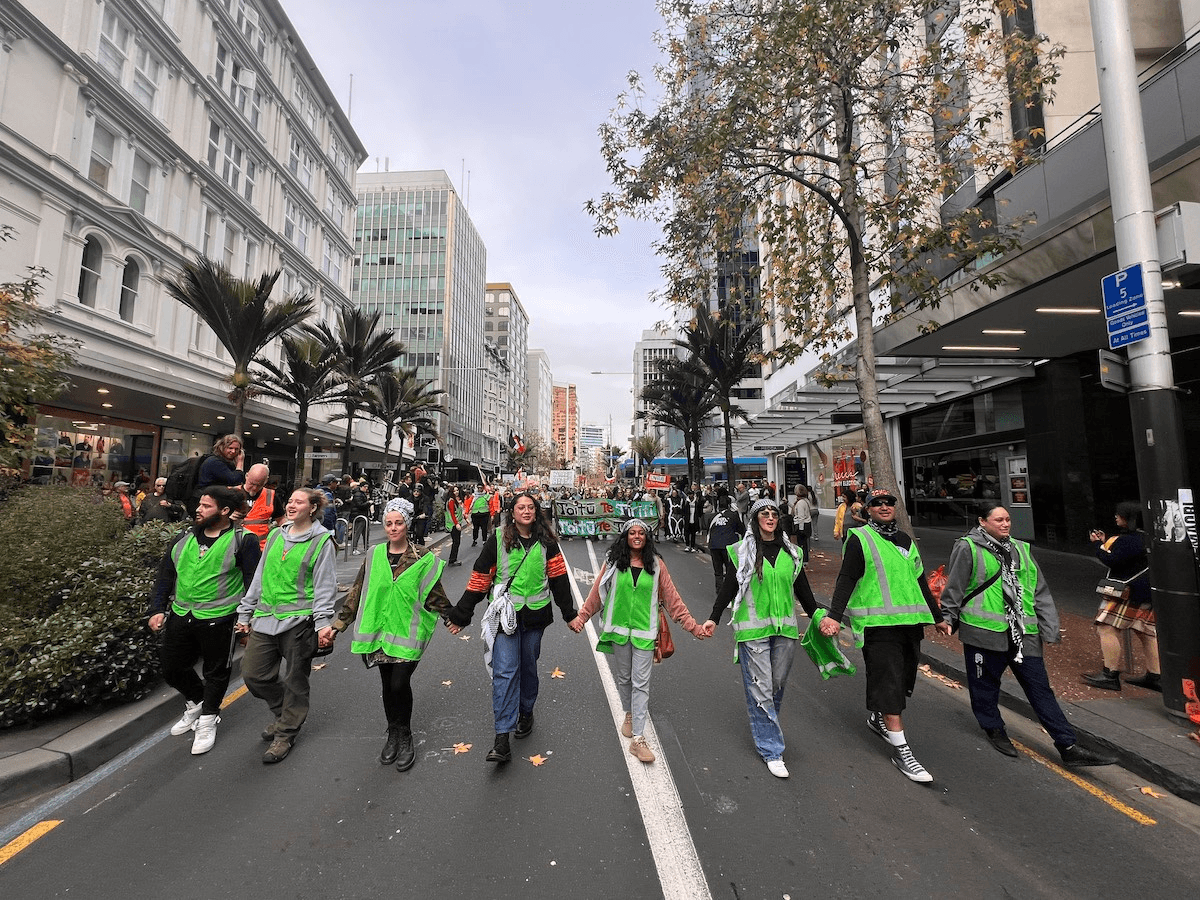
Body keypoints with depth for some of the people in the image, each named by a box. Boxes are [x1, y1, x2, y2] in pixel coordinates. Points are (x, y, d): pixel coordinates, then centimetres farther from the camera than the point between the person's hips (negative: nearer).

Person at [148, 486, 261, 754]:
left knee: (216, 672, 9)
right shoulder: (185, 538, 8)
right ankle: (195, 703, 45)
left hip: (218, 619, -6)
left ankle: (207, 719, 31)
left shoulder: (242, 541, -12)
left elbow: (254, 582, -11)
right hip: (180, 616, 6)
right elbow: (165, 576, 15)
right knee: (172, 668, 18)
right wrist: (157, 609, 6)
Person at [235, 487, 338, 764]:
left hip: (299, 620, -6)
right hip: (266, 617, 6)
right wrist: (245, 613, 17)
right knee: (253, 674, 8)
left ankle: (285, 734, 26)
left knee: (295, 680, 6)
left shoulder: (321, 540, -7)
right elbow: (260, 577, 18)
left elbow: (324, 585, -10)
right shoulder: (275, 536, 11)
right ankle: (287, 713, 34)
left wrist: (323, 623, -17)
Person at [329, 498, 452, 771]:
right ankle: (394, 735, 35)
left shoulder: (422, 558, -5)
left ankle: (404, 738, 18)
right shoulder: (374, 556, 3)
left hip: (408, 631, -3)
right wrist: (338, 623, 9)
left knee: (399, 684, -8)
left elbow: (434, 595, 2)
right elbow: (357, 592, 9)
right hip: (379, 630, 3)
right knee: (388, 685, 12)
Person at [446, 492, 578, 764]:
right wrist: (461, 616, 1)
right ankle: (502, 738, 3)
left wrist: (569, 614, 7)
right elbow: (480, 579, -2)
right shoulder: (498, 540, -5)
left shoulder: (546, 542, 0)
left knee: (528, 666, 16)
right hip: (505, 614, -2)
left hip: (535, 614, 2)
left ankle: (526, 712, 40)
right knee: (505, 671, -5)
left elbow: (559, 578, 5)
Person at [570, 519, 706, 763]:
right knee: (623, 678, 17)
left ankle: (638, 739, 10)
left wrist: (691, 625, -1)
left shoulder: (656, 564, -1)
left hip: (644, 632, -1)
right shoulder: (613, 562, -1)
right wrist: (581, 617, -2)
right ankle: (629, 715, 43)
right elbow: (596, 593, 3)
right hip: (619, 629, 1)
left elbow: (672, 598, 2)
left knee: (641, 683, 0)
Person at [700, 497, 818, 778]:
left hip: (785, 628, 4)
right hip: (753, 629, -4)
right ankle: (771, 750, 12)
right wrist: (713, 618, -6)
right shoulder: (742, 551, -2)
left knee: (778, 684, 12)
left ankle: (766, 725, 37)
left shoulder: (791, 552, 10)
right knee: (760, 689, -1)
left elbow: (803, 589, 17)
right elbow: (729, 587, -2)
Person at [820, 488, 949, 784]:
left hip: (910, 622, 7)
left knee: (904, 678, 15)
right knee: (889, 683, -6)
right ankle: (901, 750, 6)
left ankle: (877, 717, 40)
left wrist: (937, 618, 28)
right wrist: (834, 615, -20)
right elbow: (846, 580, -11)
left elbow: (920, 581, 26)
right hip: (877, 624, -7)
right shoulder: (860, 538, -6)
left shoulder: (906, 541, 17)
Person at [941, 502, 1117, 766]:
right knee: (985, 685, 10)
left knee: (1041, 689, 8)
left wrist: (1050, 628, 9)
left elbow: (1040, 592, 15)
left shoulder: (1020, 549, 12)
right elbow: (953, 589, -3)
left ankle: (1068, 747, 15)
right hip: (984, 632, -5)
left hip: (1023, 635, 5)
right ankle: (994, 730, 30)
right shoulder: (968, 548, -8)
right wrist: (948, 620, 1)